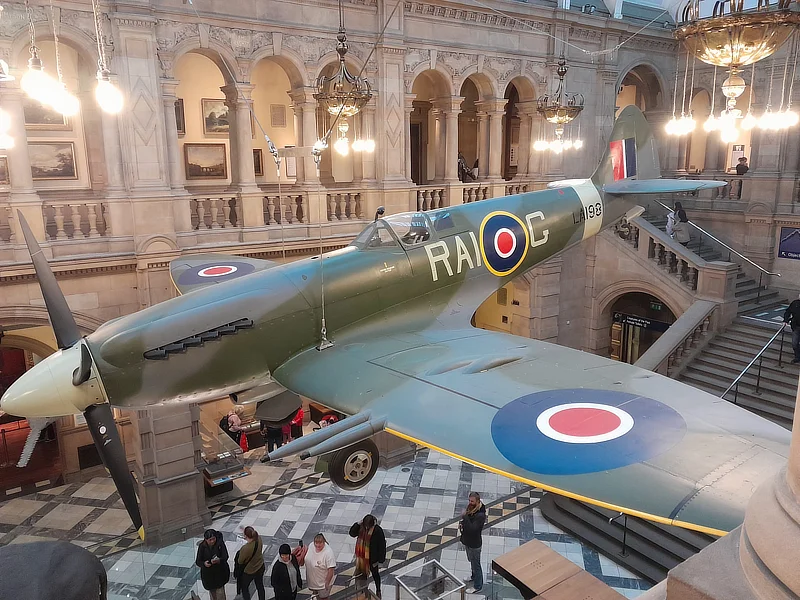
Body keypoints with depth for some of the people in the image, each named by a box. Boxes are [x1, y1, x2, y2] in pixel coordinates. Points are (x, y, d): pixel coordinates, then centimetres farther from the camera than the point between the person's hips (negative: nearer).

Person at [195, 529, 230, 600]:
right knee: (212, 591, 21)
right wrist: (204, 563, -34)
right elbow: (198, 561, -12)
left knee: (220, 591, 5)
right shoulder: (202, 546, -14)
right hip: (208, 573, 2)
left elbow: (225, 557, -18)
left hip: (220, 572, -2)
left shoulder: (220, 543, -17)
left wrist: (219, 560, -39)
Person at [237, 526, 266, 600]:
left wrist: (240, 552, -1)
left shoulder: (245, 548, -37)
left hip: (249, 571, -6)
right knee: (260, 586, 26)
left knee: (244, 588, 21)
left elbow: (240, 562, -18)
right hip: (260, 567, 6)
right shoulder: (259, 539, -21)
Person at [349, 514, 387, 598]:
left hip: (372, 557, -4)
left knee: (375, 574, 19)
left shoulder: (378, 530, -28)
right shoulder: (361, 526, -13)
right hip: (362, 556, 4)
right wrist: (357, 524, -25)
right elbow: (352, 533, -9)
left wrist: (380, 560, -16)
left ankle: (378, 591, 43)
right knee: (362, 573, 23)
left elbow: (382, 546, -21)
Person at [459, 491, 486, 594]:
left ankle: (477, 586, 29)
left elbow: (472, 529, -38)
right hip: (467, 541, 8)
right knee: (471, 561, 29)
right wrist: (461, 524, -8)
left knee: (475, 564, 11)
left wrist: (464, 516, -38)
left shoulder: (480, 515, -32)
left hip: (474, 544, -8)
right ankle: (474, 576, 52)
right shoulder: (470, 508, -7)